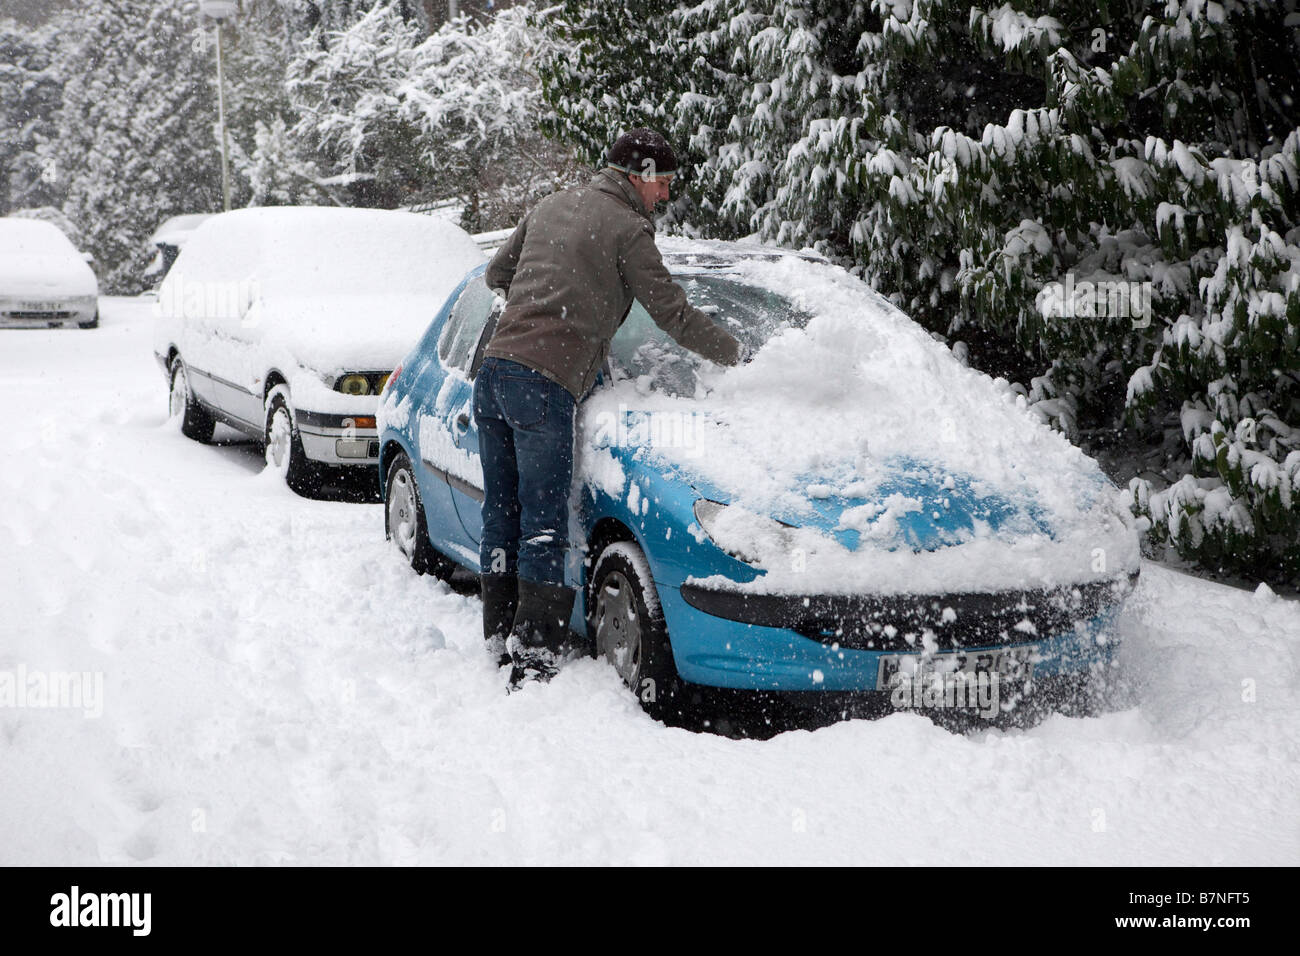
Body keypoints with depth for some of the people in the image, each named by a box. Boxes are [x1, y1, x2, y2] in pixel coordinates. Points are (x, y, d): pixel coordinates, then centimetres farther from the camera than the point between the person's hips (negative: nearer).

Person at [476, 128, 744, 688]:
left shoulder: (551, 206, 22)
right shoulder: (627, 229, -1)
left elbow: (497, 275, 30)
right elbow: (672, 313, -1)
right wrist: (734, 354, 9)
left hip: (493, 368, 8)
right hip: (544, 381, -8)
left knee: (502, 518, 12)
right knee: (544, 528, -6)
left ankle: (502, 644, 17)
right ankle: (534, 659, -7)